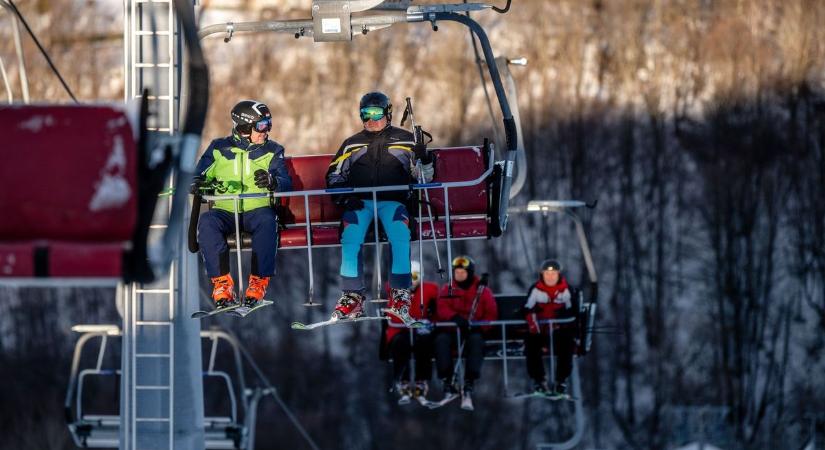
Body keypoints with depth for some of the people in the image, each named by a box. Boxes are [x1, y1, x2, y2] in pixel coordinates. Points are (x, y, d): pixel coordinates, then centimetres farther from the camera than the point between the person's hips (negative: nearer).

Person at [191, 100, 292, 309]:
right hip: (225, 211, 1)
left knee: (267, 221, -36)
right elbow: (199, 175, 11)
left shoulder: (272, 151, 10)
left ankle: (258, 282, -30)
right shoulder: (220, 149, 11)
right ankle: (222, 282, -32)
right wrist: (198, 182, -14)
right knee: (207, 221, -33)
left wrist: (272, 181, -25)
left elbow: (286, 184, -1)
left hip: (257, 210, -1)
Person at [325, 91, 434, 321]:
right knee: (350, 237, -29)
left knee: (400, 234, -33)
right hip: (359, 201, 1)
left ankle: (400, 296, -29)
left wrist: (423, 157, -10)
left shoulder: (405, 140, 15)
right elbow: (334, 175, 19)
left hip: (393, 200, -1)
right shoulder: (352, 144, 21)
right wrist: (344, 197, 0)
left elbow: (424, 177, 12)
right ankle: (352, 296, -25)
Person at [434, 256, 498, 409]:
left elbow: (491, 313, 5)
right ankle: (447, 383, -30)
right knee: (441, 339, -32)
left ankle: (468, 388, -40)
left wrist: (480, 325, -16)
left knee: (476, 340, -35)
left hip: (474, 330, -1)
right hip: (451, 329, 1)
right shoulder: (447, 290, 13)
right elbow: (442, 310, -3)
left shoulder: (482, 291, 10)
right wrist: (455, 317, -25)